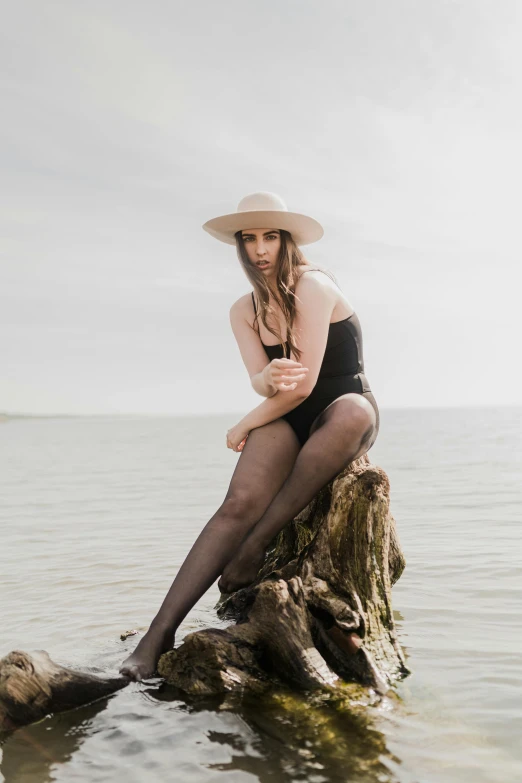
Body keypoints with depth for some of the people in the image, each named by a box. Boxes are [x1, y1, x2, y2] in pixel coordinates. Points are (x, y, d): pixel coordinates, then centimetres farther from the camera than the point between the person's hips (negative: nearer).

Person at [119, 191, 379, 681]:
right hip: (287, 421, 4)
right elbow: (260, 382, -5)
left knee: (354, 411, -41)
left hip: (344, 413, -3)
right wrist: (270, 377, -31)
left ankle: (254, 547, -31)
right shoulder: (244, 312, 7)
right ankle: (159, 633, -31)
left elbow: (303, 384, -18)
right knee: (240, 502, -25)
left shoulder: (312, 287, -14)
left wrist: (244, 426, -6)